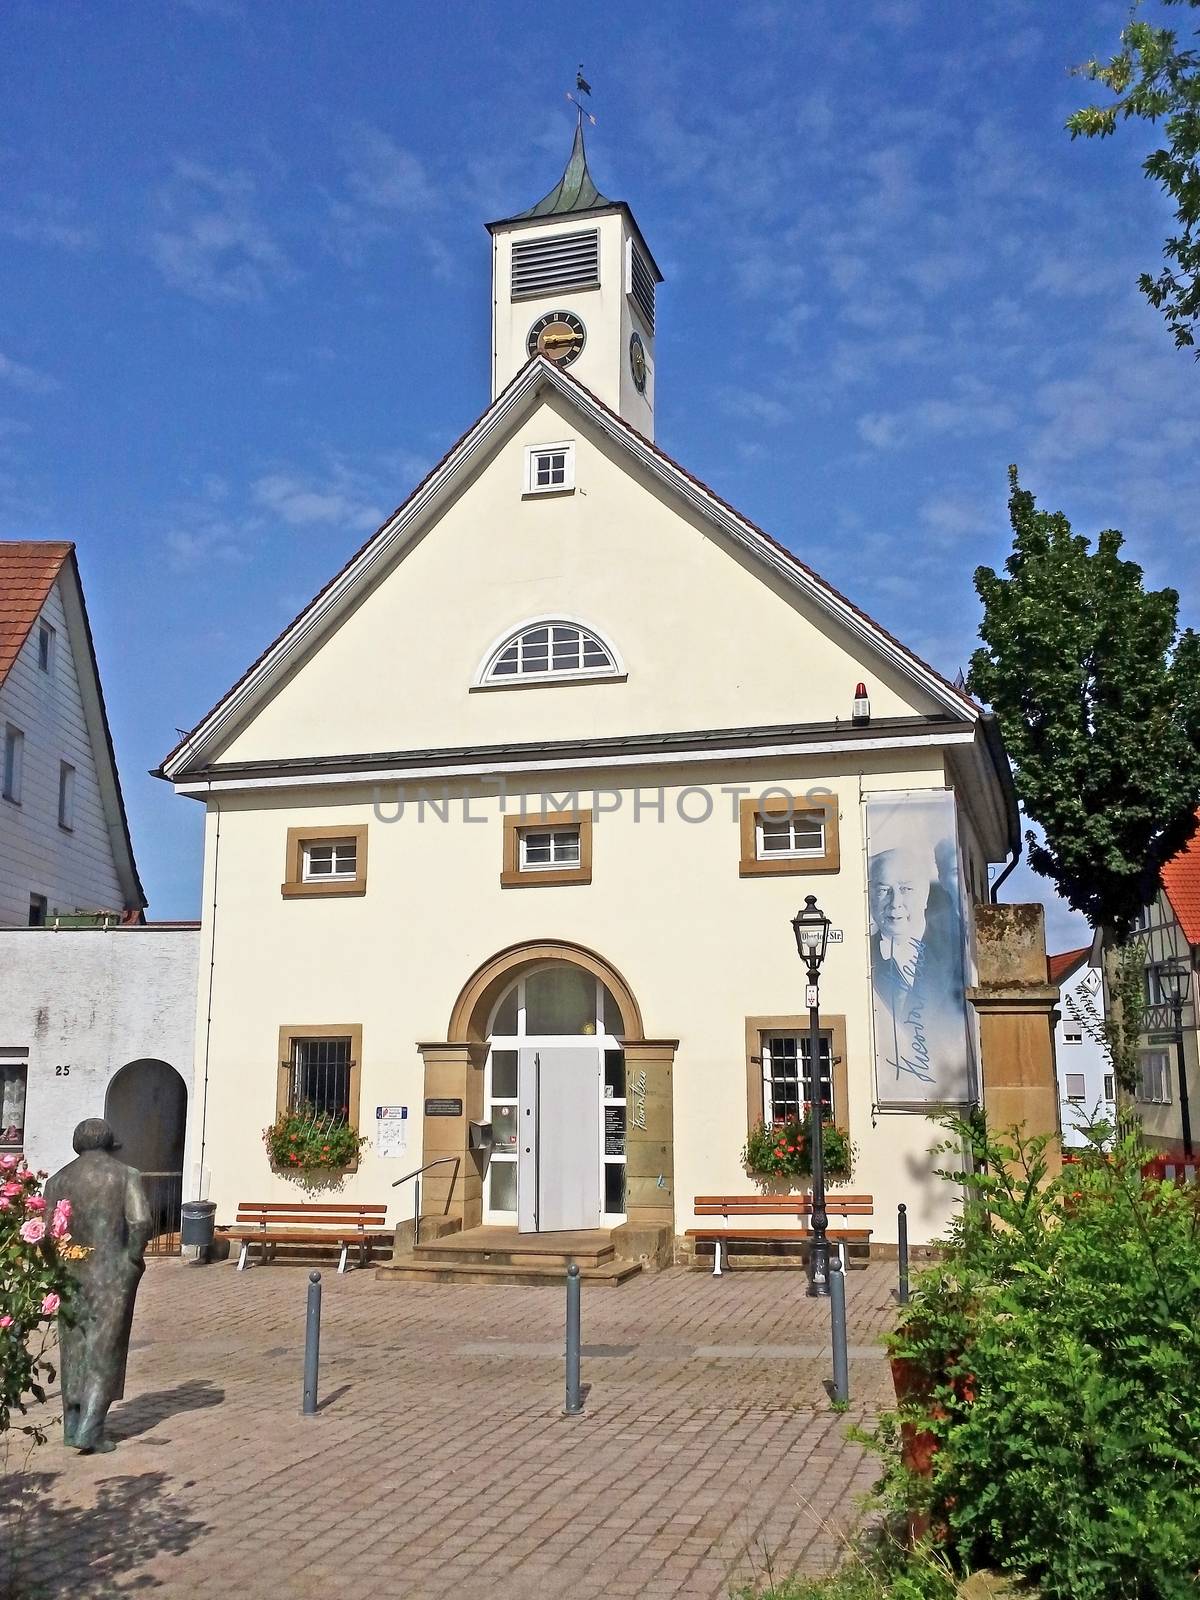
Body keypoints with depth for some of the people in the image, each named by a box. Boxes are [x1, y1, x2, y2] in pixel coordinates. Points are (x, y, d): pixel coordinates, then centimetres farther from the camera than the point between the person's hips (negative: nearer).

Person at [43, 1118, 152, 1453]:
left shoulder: (58, 1179, 5)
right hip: (113, 1272, -3)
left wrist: (62, 1267, 13)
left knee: (75, 1347, 17)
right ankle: (89, 1431, -3)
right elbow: (141, 1222, -15)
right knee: (105, 1350, 3)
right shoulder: (126, 1175, -3)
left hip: (71, 1272, 3)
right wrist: (134, 1256, 0)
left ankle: (72, 1425, 24)